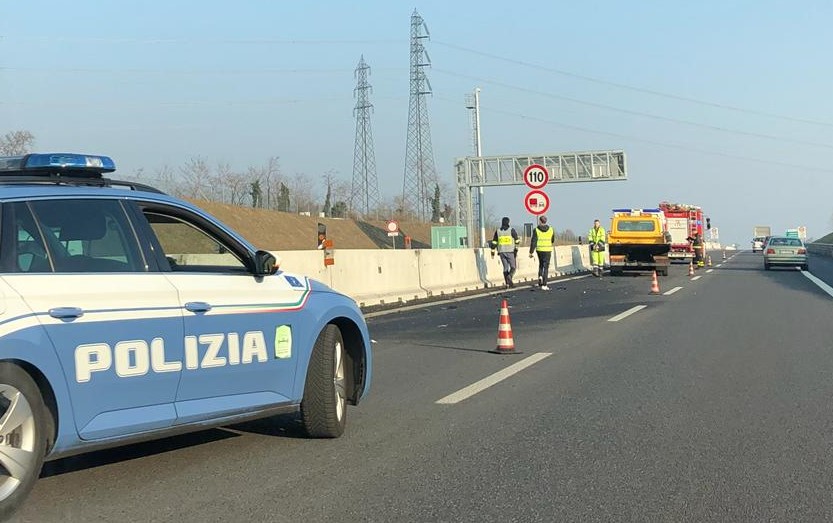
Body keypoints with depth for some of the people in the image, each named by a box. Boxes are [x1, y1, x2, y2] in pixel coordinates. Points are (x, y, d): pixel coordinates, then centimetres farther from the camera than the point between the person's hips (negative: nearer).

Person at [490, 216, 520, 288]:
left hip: (502, 252, 4)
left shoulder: (498, 231, 6)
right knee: (513, 267, 3)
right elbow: (517, 241, -7)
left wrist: (493, 252, 12)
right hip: (510, 252, -4)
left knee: (505, 267, 10)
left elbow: (494, 243, 7)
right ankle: (509, 276, -24)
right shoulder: (511, 230, -4)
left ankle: (507, 283, 7)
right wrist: (516, 250, -3)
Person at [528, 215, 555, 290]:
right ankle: (544, 285, -5)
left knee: (541, 264, 25)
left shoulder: (536, 230, -6)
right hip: (548, 250, 0)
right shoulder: (551, 230, 1)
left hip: (539, 250, 0)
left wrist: (531, 252, -7)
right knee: (546, 267, 0)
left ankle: (540, 276, 5)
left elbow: (533, 242, -10)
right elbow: (553, 240, 15)